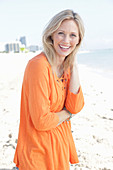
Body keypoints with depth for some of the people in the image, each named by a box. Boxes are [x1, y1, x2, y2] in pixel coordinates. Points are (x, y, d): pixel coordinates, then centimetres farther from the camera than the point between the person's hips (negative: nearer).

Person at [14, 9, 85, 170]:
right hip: (39, 150, -7)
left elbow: (75, 107, -9)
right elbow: (41, 121, -25)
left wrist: (74, 66, -10)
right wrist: (67, 113, -7)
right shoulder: (38, 65, -23)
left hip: (60, 143, 7)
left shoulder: (66, 66, 1)